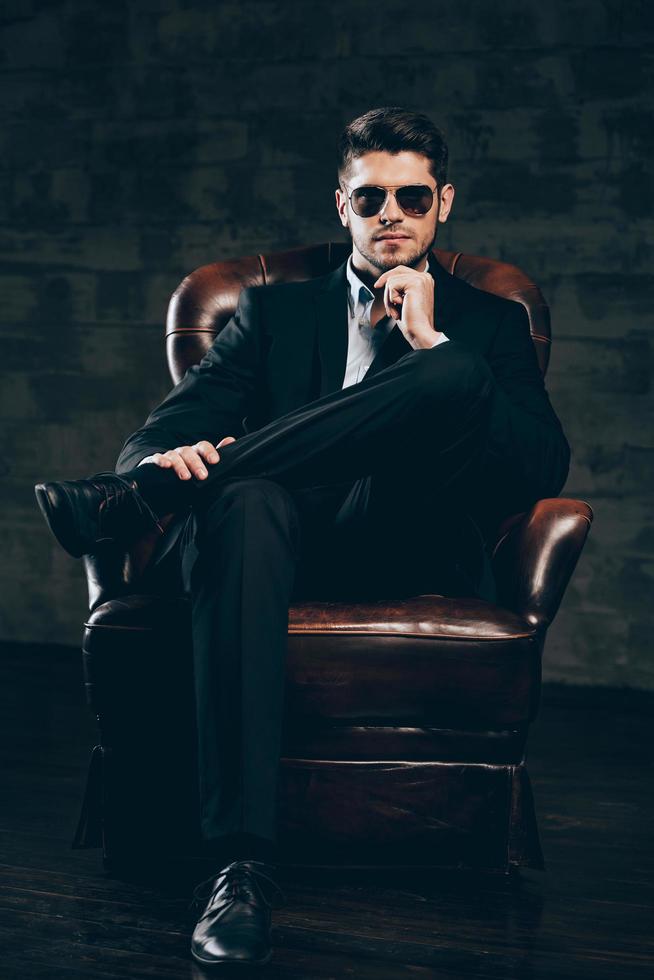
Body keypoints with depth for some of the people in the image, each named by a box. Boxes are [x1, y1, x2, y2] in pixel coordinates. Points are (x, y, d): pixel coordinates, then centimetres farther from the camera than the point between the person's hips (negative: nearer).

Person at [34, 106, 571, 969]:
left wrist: (431, 340, 0)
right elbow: (160, 431, 11)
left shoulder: (489, 322, 23)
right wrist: (167, 456, -15)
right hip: (292, 543, 1)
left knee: (455, 379, -29)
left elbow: (546, 469, 5)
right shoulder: (275, 310, 25)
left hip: (419, 555, 0)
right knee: (246, 500, -38)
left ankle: (130, 504, -30)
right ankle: (242, 865, -43)